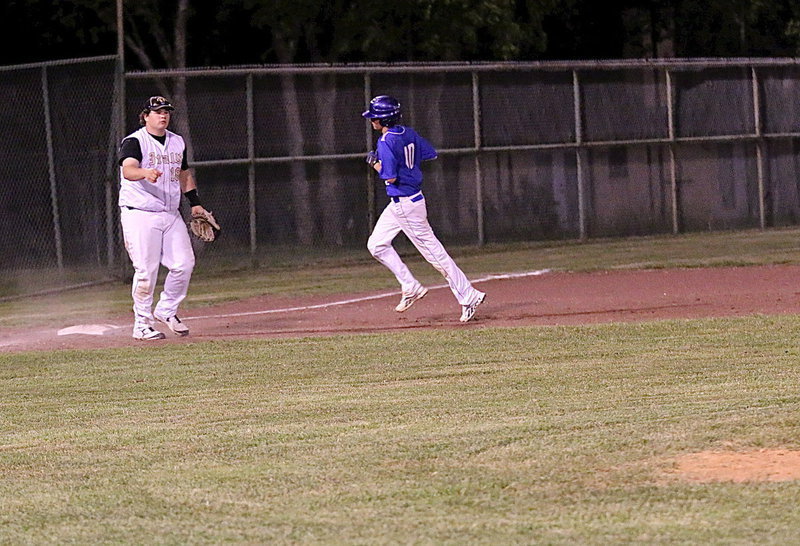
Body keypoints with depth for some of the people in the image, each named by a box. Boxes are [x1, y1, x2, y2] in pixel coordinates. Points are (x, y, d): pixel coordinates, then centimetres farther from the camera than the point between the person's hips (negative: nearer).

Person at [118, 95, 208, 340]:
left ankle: (166, 310, 19)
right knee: (146, 270, -9)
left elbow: (184, 173, 27)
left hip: (171, 214, 6)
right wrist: (145, 173, -48)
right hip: (140, 213, -6)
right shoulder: (134, 142, -8)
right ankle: (142, 323, 1)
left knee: (184, 264, -1)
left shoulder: (177, 142, 15)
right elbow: (128, 170, -27)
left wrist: (194, 202, 18)